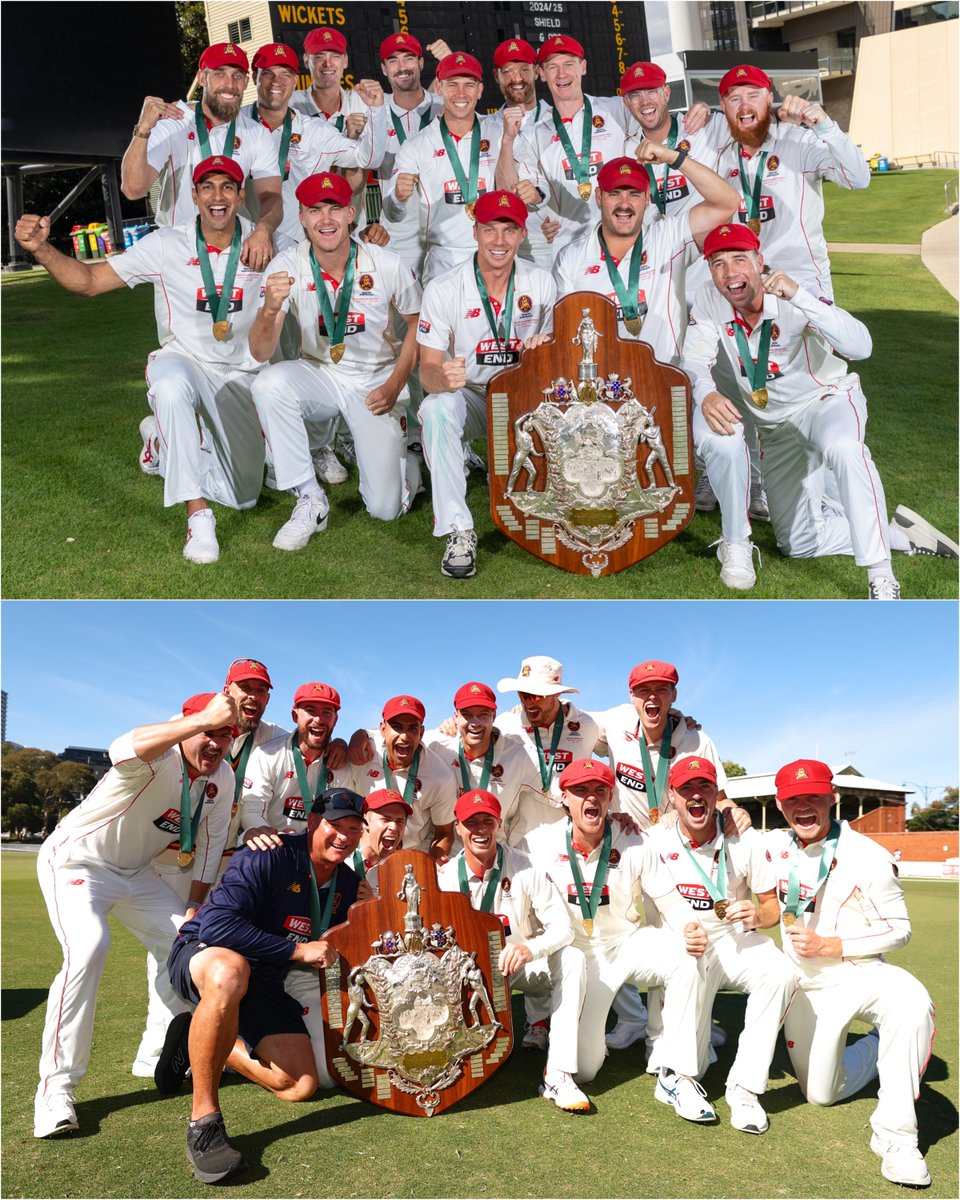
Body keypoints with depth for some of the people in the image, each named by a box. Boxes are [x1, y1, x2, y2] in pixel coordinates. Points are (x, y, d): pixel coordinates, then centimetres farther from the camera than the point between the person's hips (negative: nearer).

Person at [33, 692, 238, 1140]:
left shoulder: (221, 777, -7)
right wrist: (204, 718, -66)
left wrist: (194, 908, 1)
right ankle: (55, 1087, -18)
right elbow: (123, 752, -56)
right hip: (75, 861, -7)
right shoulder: (159, 755, -30)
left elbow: (209, 844, 3)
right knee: (89, 948, -28)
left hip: (134, 873, 8)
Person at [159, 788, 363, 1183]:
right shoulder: (270, 857, -21)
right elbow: (215, 924, -31)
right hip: (201, 955, -7)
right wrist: (296, 950, -27)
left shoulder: (346, 883, 3)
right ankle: (203, 1120, -31)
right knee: (230, 970, -44)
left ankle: (198, 1042, 16)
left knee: (300, 1086, -4)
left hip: (265, 983, 7)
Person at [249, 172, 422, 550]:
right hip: (319, 375, 2)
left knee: (386, 508, -12)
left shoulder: (386, 266, -14)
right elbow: (260, 353, -20)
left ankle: (400, 457, 27)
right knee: (270, 383, -34)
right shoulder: (286, 266, -14)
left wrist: (394, 385, -9)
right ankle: (310, 500, -18)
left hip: (376, 382, -1)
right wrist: (269, 310, -41)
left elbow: (418, 323, 3)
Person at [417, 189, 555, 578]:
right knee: (436, 407, -35)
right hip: (468, 398, -1)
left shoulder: (541, 283, -1)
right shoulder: (443, 290, -9)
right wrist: (443, 377, -38)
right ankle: (458, 530, -29)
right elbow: (428, 369, -12)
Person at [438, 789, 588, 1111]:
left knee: (572, 959, -29)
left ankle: (559, 1075, -30)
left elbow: (563, 926, -17)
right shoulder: (445, 877, -7)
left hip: (521, 966, -1)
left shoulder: (524, 869, -12)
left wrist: (530, 948, -38)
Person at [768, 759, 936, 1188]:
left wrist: (828, 946, -20)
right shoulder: (773, 846, -3)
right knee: (820, 1094, 8)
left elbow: (899, 931, -11)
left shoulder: (867, 858, -17)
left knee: (911, 1002, -37)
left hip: (860, 975, -4)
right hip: (806, 988, 4)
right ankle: (875, 1049, 37)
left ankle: (895, 1135, -25)